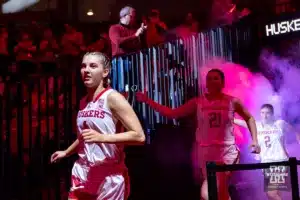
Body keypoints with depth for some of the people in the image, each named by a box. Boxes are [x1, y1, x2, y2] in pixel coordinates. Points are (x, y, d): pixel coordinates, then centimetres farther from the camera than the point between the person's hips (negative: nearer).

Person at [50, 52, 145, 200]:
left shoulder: (112, 98, -12)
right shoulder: (84, 102, 11)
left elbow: (139, 136, -19)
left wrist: (102, 137, -27)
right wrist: (66, 152, 34)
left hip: (109, 175, -7)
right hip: (82, 172, 7)